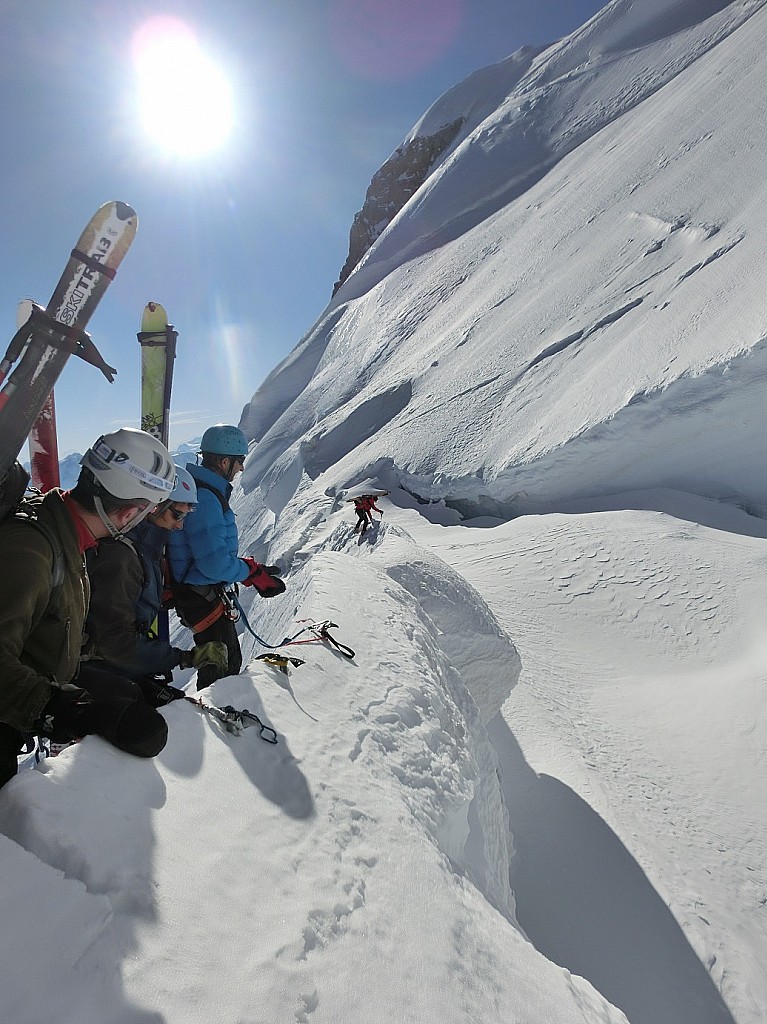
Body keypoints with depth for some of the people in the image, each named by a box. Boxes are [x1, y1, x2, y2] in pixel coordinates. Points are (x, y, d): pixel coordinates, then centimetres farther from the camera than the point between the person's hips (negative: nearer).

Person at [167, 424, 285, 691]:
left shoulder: (204, 490, 8)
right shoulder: (204, 499, -25)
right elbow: (215, 564, -28)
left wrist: (250, 568, 4)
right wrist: (254, 573, -13)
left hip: (206, 591, 10)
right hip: (201, 596, -10)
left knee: (230, 661, 22)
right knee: (222, 669, 4)